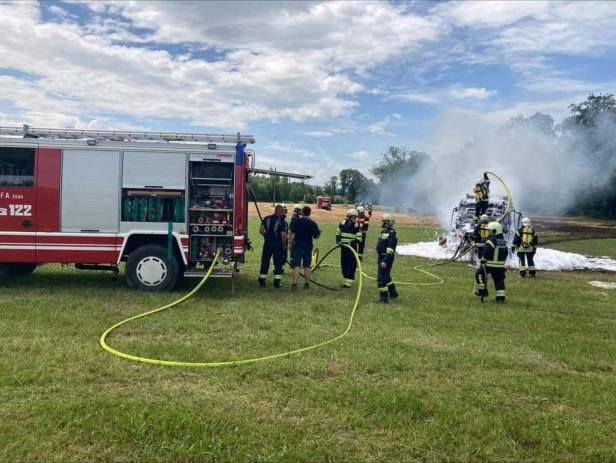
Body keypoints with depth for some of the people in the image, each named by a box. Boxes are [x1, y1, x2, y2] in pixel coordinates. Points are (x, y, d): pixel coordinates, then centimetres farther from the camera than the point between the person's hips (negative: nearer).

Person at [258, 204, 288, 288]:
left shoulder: (267, 218, 1)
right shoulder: (282, 222, -9)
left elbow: (261, 231, -1)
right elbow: (283, 235, -12)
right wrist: (284, 245, 3)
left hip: (267, 243, 3)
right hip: (278, 245, -3)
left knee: (265, 262, 11)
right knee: (278, 263, 7)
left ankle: (262, 281, 13)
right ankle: (277, 282, 7)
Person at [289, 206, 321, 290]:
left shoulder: (295, 221, -7)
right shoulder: (313, 223, -2)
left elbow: (292, 234, -9)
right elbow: (316, 236, 1)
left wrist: (290, 244, 0)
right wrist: (319, 233, 22)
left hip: (297, 247, -2)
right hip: (308, 248, 2)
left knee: (296, 266, -3)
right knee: (307, 266, 13)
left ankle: (294, 284, -9)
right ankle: (307, 283, 19)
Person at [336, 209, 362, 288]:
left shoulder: (356, 226, -6)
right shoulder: (342, 224, 2)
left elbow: (359, 238, -9)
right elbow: (338, 233, 13)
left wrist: (352, 242, -24)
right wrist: (338, 241, -2)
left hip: (352, 248, -4)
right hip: (343, 248, 4)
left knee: (351, 265, -5)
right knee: (343, 264, 11)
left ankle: (349, 282, -2)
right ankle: (346, 279, 25)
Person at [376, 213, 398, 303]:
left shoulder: (391, 233, -18)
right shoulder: (384, 231, 13)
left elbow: (390, 249, -23)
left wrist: (385, 261, -27)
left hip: (386, 258, -10)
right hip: (382, 257, 10)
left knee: (381, 278, -7)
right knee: (386, 276, 22)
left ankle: (383, 297, 0)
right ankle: (393, 293, 36)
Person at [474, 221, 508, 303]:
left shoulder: (491, 241, -15)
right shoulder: (503, 241, 10)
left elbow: (486, 252, -20)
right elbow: (506, 253, 17)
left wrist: (483, 260, -7)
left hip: (490, 264, -7)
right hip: (500, 265, 7)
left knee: (479, 274, 12)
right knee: (499, 280, 9)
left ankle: (481, 291, 11)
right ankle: (500, 298, 6)